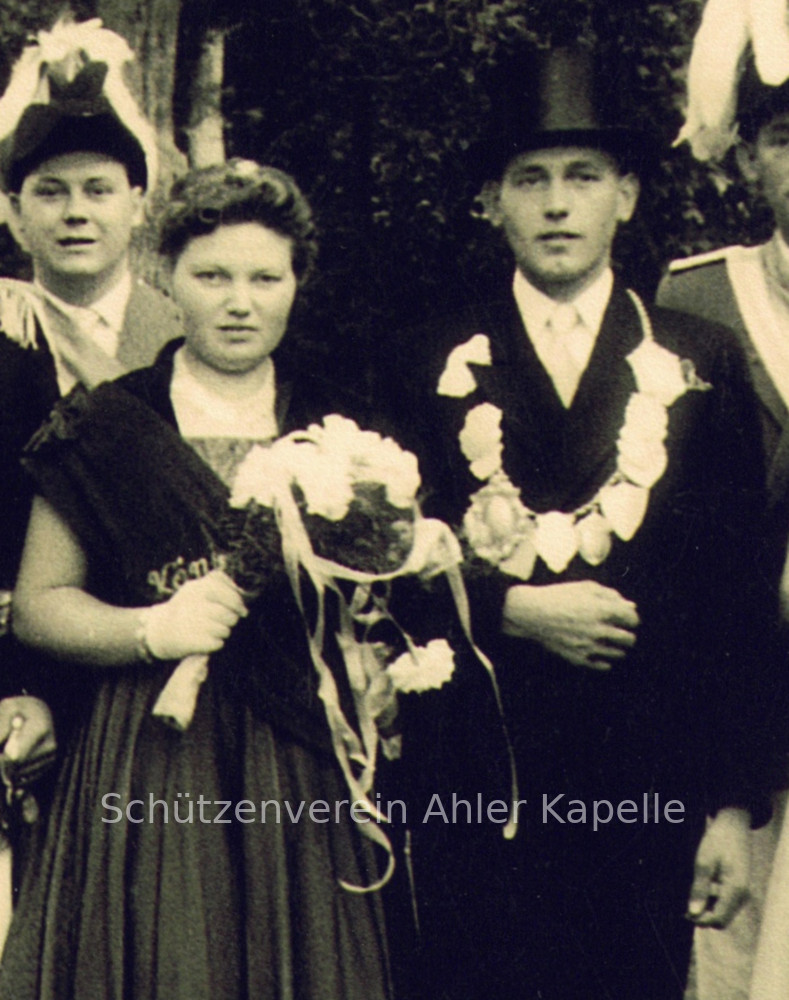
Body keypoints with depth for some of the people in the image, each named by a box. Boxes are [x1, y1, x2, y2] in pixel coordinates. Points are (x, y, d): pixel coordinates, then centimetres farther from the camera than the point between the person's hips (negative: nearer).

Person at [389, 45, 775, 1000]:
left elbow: (740, 599, 2)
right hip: (476, 779, 0)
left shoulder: (701, 362, 5)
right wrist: (511, 608, -13)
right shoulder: (436, 363, 6)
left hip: (646, 787, 0)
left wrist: (733, 803, -1)